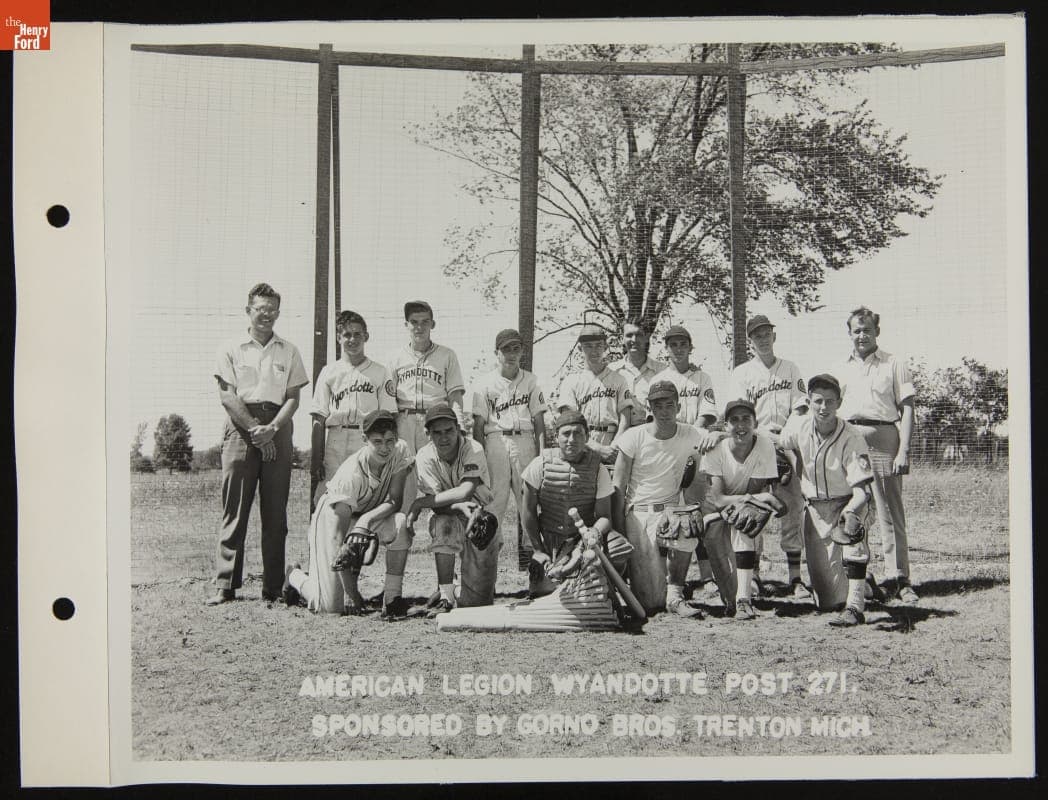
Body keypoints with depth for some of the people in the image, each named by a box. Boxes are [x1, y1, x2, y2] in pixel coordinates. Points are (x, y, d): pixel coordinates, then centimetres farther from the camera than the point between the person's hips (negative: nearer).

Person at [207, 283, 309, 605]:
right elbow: (227, 396, -1)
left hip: (278, 430, 2)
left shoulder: (289, 351, 14)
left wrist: (272, 428, -9)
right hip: (241, 428, -2)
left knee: (276, 511, 1)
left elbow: (293, 397, 7)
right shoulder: (230, 349, 8)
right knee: (234, 509, -4)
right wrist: (254, 428, -10)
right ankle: (225, 585, -2)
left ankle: (273, 587, 5)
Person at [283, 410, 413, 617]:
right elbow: (338, 539, -32)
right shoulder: (351, 474, -33)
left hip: (375, 516, 5)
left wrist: (366, 519, -39)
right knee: (331, 606, -12)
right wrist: (350, 592, -34)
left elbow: (395, 500, -18)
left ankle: (392, 597, -19)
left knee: (401, 524, -31)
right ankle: (295, 576, 21)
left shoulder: (401, 451, -20)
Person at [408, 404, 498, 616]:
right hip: (451, 518, 2)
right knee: (444, 524, -38)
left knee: (475, 601, -10)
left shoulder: (473, 449, -19)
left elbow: (465, 492, -32)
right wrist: (458, 506, -40)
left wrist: (419, 503, -28)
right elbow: (436, 503, -18)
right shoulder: (425, 457, -12)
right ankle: (446, 597, -28)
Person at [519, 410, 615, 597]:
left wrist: (596, 532, -23)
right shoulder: (540, 465, -4)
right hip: (547, 546, 0)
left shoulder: (597, 469, -2)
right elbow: (528, 511, 2)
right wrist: (538, 551, -1)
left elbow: (604, 516, 0)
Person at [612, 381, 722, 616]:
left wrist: (715, 435, -24)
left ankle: (675, 595, -12)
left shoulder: (690, 435, -2)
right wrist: (619, 533, -9)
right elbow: (619, 488, -5)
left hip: (669, 509, 2)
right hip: (637, 512, -2)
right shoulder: (634, 437, -7)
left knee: (687, 532, -37)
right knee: (650, 601, -12)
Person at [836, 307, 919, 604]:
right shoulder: (840, 369, 17)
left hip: (884, 439, -3)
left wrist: (903, 451, -8)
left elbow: (907, 410, 3)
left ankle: (898, 579, -2)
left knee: (890, 512, -4)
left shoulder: (894, 364, 8)